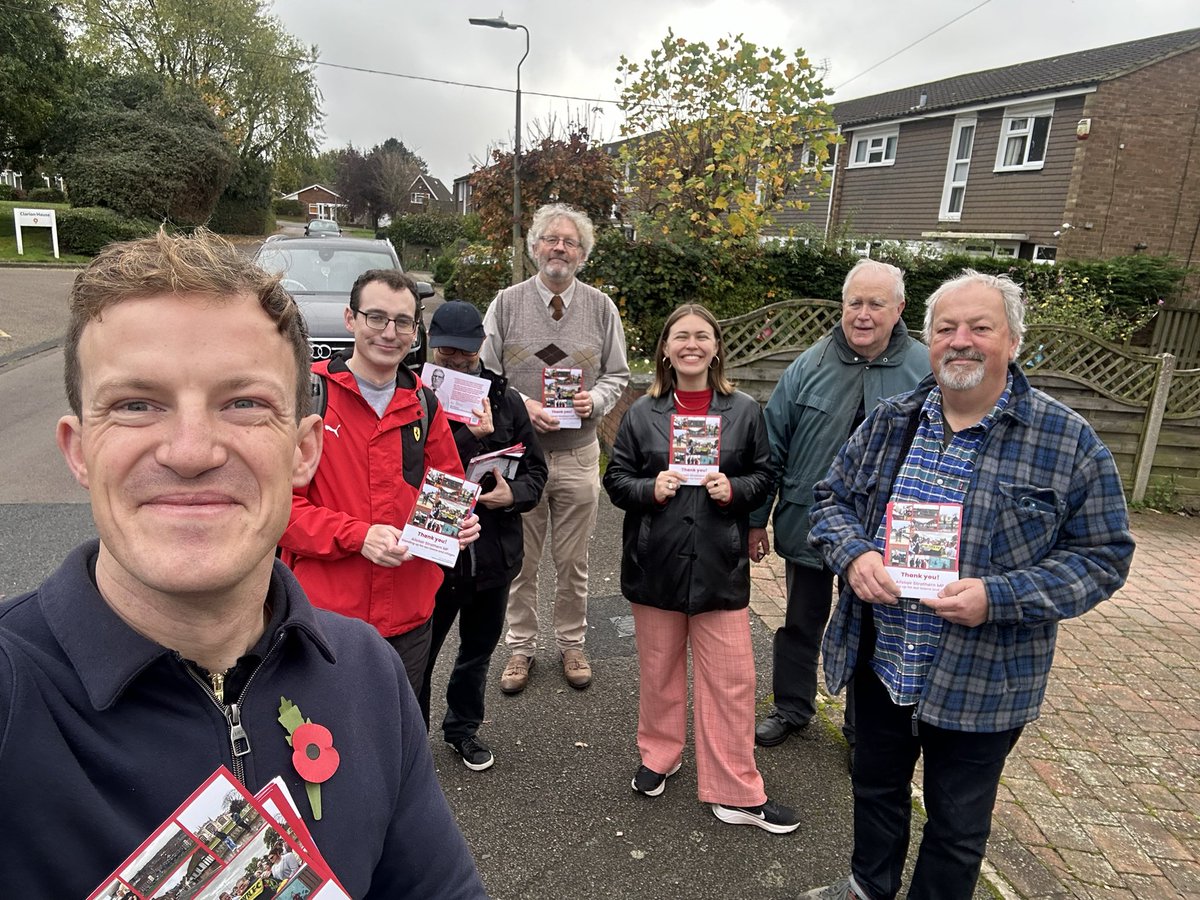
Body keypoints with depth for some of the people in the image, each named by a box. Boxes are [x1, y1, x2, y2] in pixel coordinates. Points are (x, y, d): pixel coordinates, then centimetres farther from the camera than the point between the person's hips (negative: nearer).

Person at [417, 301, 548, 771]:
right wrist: (473, 435, -25)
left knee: (479, 646, 22)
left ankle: (463, 727, 45)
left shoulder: (506, 399, 3)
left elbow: (535, 467, 7)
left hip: (495, 551, 4)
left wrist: (514, 493, -14)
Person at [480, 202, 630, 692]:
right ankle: (521, 647, 28)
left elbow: (617, 374, 8)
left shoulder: (601, 307, 3)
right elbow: (484, 374, 0)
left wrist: (594, 400, -12)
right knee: (521, 559, 11)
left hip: (578, 454, 1)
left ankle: (571, 643, 31)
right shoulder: (507, 303, 0)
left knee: (572, 560, 12)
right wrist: (522, 405, -16)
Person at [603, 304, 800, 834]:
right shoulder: (643, 413, 2)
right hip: (656, 562, 1)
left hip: (720, 564, 0)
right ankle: (659, 755, 40)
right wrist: (650, 489, -15)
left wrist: (735, 489, -13)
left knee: (731, 681, 3)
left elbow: (764, 476, 7)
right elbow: (615, 479, 4)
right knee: (659, 670, 17)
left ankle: (736, 793, 18)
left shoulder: (743, 411, 1)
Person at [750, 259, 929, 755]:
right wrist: (758, 519, 0)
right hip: (807, 524, 1)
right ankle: (791, 710, 39)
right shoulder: (810, 365, -5)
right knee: (800, 625, 17)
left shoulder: (926, 370, -6)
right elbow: (772, 447, -1)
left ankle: (862, 729, 35)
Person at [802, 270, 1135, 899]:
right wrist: (853, 555, -16)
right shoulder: (889, 422, -1)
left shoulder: (1068, 441, -11)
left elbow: (1103, 555, -9)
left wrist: (997, 598, -24)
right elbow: (832, 500, 6)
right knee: (876, 788, 26)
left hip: (982, 682, -3)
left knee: (957, 825, 17)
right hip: (878, 663, 4)